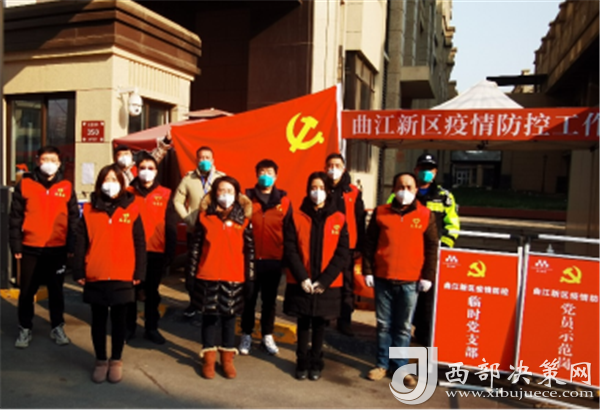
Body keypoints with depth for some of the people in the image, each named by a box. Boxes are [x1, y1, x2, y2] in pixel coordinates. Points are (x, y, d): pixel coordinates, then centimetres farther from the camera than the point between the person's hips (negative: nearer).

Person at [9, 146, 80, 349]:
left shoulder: (66, 187, 3)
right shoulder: (25, 184, 1)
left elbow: (74, 218, 4)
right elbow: (15, 217, 2)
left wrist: (72, 246, 0)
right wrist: (15, 245, -3)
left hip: (58, 249, 1)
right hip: (30, 248, 0)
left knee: (56, 291, 11)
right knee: (27, 291, 9)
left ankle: (58, 328, 24)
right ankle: (25, 329, 24)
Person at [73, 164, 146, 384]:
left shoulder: (131, 209, 0)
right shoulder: (89, 210, 2)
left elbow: (139, 243, 0)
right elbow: (81, 243, 4)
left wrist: (139, 272, -3)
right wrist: (78, 272, 0)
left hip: (122, 277, -1)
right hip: (95, 277, 1)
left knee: (119, 320, 11)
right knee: (98, 320, 13)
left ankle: (116, 360, 26)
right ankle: (101, 361, 28)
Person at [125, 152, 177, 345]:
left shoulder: (165, 194, 0)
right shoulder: (128, 193, 1)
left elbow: (171, 226, 1)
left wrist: (170, 252, -2)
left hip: (156, 252, 0)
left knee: (152, 292, 12)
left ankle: (151, 328, 24)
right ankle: (129, 327, 26)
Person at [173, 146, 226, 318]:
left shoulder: (222, 178, 0)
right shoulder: (188, 179, 2)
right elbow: (177, 200, 5)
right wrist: (187, 218, -6)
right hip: (194, 231, 1)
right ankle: (193, 303, 25)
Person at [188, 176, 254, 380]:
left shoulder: (244, 219, -1)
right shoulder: (204, 216, 0)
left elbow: (250, 249, 0)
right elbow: (196, 246, 2)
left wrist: (250, 277, -2)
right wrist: (191, 272, 1)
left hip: (234, 277, 0)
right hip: (207, 276, 0)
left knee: (229, 316, 12)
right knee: (209, 315, 11)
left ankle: (227, 357, 26)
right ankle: (208, 357, 25)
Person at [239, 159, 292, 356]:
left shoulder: (284, 200, 2)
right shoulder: (247, 197, 0)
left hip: (274, 259, 1)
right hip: (250, 258, -1)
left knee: (270, 299, 13)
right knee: (249, 298, 9)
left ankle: (267, 335, 28)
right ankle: (246, 334, 26)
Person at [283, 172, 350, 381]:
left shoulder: (339, 219, -1)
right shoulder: (296, 217, -1)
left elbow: (342, 254, -5)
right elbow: (290, 250, -5)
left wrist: (324, 280, -13)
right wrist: (302, 278, -15)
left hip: (327, 284, 0)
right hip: (301, 283, 0)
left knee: (319, 323, 12)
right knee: (303, 323, 11)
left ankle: (316, 362, 28)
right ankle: (302, 362, 26)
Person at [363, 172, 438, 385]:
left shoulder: (425, 215, 2)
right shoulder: (380, 212, 3)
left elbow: (431, 248, 4)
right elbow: (369, 243, 5)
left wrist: (427, 276, 0)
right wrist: (368, 271, 0)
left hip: (410, 281, 0)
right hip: (383, 279, 1)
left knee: (403, 327, 10)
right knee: (384, 325, 11)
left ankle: (399, 367, 22)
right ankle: (383, 364, 24)